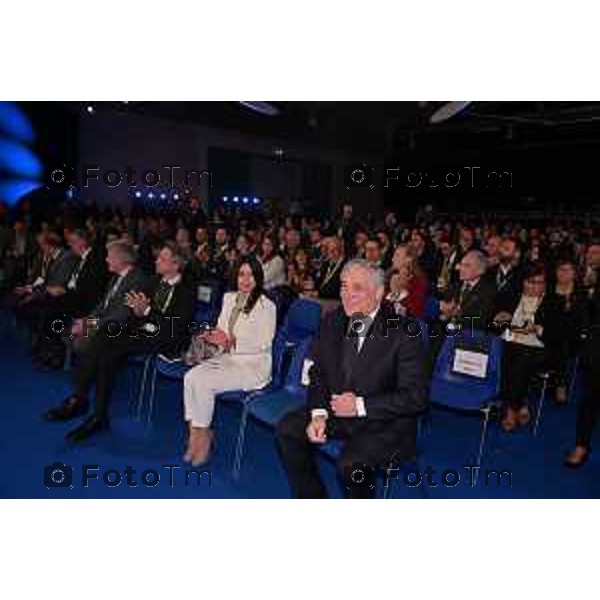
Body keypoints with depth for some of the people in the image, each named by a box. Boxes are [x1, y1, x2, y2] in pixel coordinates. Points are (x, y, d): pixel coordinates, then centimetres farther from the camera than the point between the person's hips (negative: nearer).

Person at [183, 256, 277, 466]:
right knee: (191, 376, -19)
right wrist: (213, 336, -4)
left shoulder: (266, 306, -9)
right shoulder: (229, 298, 13)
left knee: (204, 383, -23)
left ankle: (203, 435, -4)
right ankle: (194, 432, -10)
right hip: (226, 358, 7)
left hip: (253, 365, -6)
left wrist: (233, 342, -24)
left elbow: (264, 344, -13)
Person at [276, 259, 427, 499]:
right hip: (336, 410, 6)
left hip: (384, 422, -5)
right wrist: (318, 414, -10)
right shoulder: (332, 322, 1)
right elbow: (317, 372, 6)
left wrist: (361, 406, -21)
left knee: (351, 463, -28)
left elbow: (415, 397, -17)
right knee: (288, 429, -9)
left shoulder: (402, 333, -16)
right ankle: (312, 496, 12)